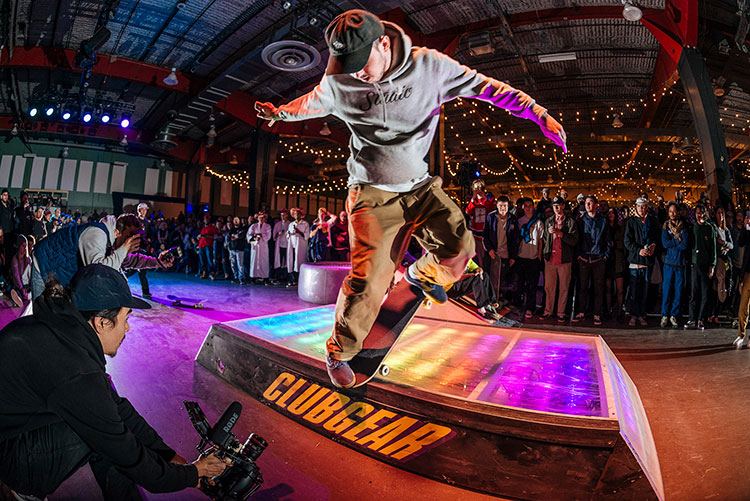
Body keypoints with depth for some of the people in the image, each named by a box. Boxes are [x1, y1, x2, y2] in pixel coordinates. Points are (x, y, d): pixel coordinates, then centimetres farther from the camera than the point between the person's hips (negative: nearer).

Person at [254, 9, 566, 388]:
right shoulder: (338, 85, -6)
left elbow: (481, 85, -3)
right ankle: (338, 352, 9)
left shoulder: (429, 65, -7)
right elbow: (312, 103, 16)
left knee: (459, 249, -13)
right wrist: (279, 113, 29)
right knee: (368, 278, -14)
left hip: (420, 184, 3)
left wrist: (538, 113, -7)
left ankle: (422, 274, 24)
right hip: (373, 191, -2)